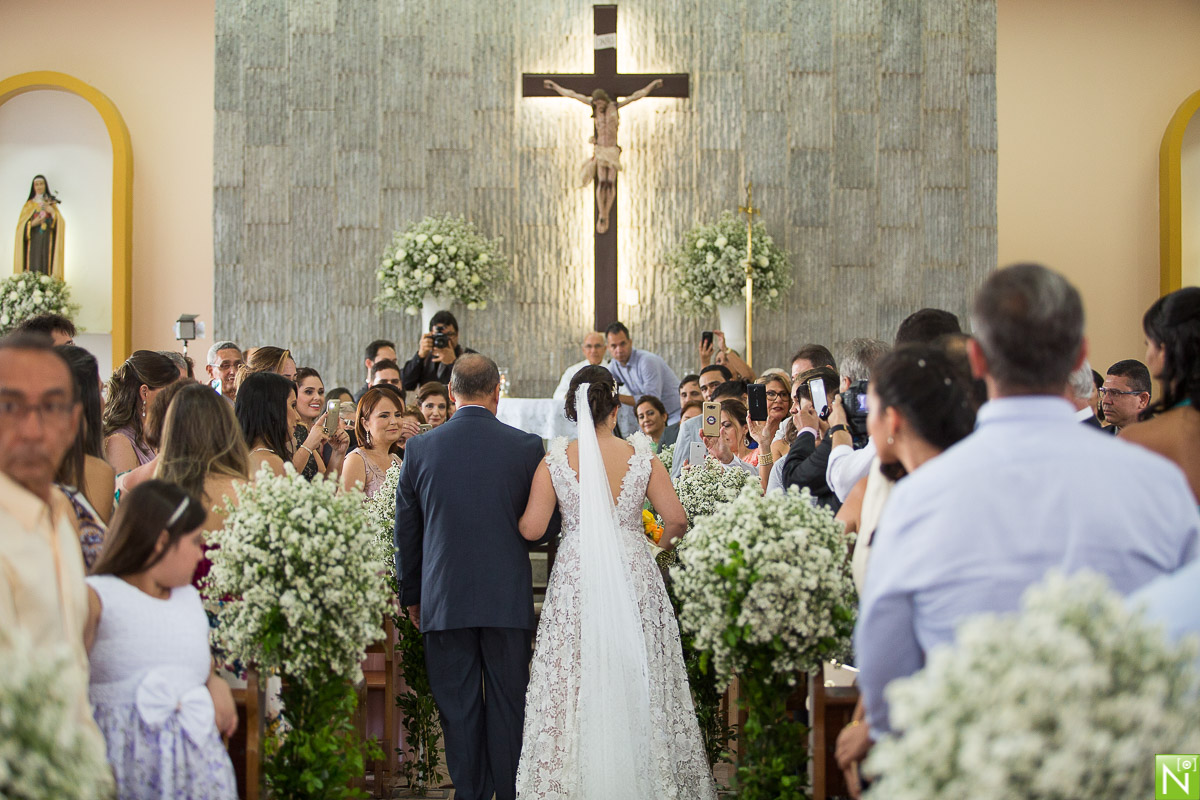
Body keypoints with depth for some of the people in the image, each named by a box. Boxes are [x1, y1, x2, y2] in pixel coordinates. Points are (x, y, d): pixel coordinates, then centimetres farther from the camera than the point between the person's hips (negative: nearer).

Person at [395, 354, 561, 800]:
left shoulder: (420, 448, -2)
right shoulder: (527, 446, -5)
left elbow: (405, 532, 5)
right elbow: (547, 528, 1)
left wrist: (411, 596, 16)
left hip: (444, 600, 1)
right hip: (508, 597, 0)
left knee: (458, 709, 8)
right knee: (508, 704, 9)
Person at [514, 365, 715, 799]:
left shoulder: (554, 462, -4)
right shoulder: (641, 458, -4)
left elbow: (531, 528, -5)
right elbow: (677, 518, -4)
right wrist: (664, 541, 17)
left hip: (575, 578, 0)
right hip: (634, 577, 0)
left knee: (573, 682, 7)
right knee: (637, 680, 9)